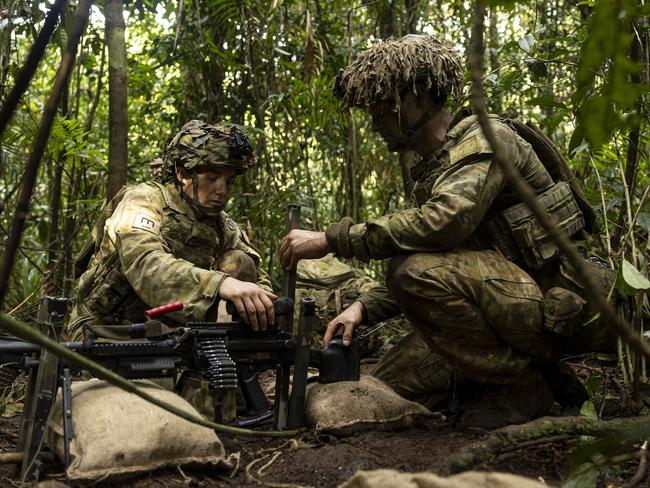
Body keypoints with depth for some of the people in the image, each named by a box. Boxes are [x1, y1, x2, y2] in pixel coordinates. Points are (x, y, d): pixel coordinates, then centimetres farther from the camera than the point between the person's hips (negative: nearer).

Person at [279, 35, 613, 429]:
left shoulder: (485, 138, -12)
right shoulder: (429, 173, 16)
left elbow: (444, 222, -31)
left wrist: (332, 240, -27)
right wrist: (366, 307, -1)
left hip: (559, 307, -9)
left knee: (417, 272, -29)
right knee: (391, 382, 4)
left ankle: (521, 387, -12)